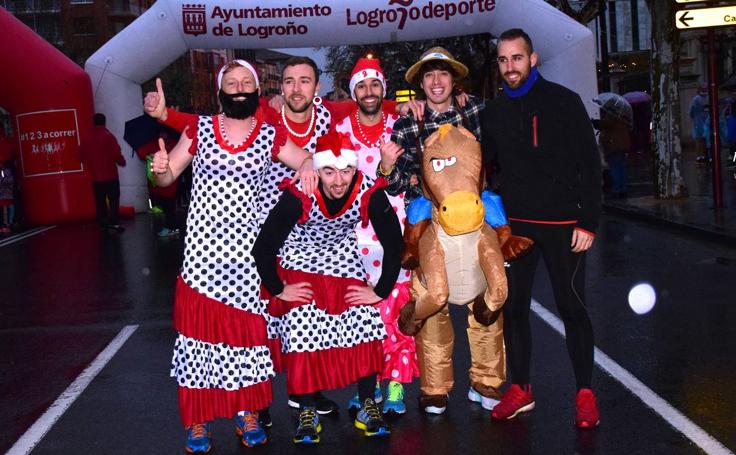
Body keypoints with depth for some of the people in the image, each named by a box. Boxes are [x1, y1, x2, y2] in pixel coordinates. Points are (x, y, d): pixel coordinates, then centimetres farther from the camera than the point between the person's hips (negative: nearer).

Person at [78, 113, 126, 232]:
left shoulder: (87, 139, 3)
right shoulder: (108, 136, -9)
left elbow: (82, 155, 5)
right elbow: (116, 153, -15)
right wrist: (122, 162, 3)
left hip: (95, 176, 4)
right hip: (110, 174, -4)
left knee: (100, 200, 10)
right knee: (114, 199, 0)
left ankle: (103, 223, 13)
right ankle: (113, 222, -12)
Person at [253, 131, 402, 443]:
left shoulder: (369, 193, -26)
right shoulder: (299, 195, -31)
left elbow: (393, 243, -13)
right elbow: (263, 247, -24)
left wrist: (381, 291, -10)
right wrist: (278, 290, -13)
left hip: (344, 262, 2)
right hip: (299, 263, -2)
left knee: (365, 323, -9)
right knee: (302, 331, -14)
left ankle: (368, 408, 7)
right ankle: (307, 414, 3)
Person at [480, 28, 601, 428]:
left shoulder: (563, 102, -4)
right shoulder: (494, 111, 9)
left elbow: (590, 165, -6)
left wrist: (588, 222, -10)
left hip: (562, 223, -4)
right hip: (514, 223, 4)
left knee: (572, 307, 2)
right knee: (512, 307, 7)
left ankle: (585, 393, 14)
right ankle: (520, 389, 20)